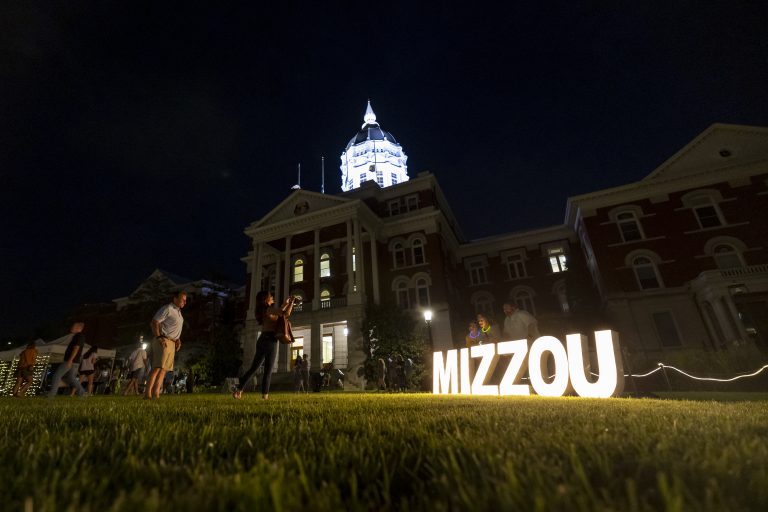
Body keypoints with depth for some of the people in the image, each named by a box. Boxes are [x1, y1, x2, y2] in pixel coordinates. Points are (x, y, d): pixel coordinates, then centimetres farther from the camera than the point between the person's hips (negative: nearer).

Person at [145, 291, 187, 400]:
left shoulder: (178, 312, 18)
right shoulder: (167, 309, -9)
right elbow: (154, 322, -14)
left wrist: (178, 340, 12)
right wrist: (158, 337, -22)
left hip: (172, 343, 9)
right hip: (163, 341, -9)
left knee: (164, 369, 5)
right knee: (158, 367, -15)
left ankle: (156, 393, 5)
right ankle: (148, 393, -15)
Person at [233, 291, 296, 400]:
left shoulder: (263, 311, 17)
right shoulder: (270, 309, -8)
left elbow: (277, 313, 32)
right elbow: (286, 314, -19)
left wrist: (285, 304, 32)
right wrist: (291, 303, -6)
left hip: (262, 340, 8)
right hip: (270, 341, -8)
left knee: (254, 368, 12)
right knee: (268, 370, -2)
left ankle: (238, 390, 8)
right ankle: (265, 395, 1)